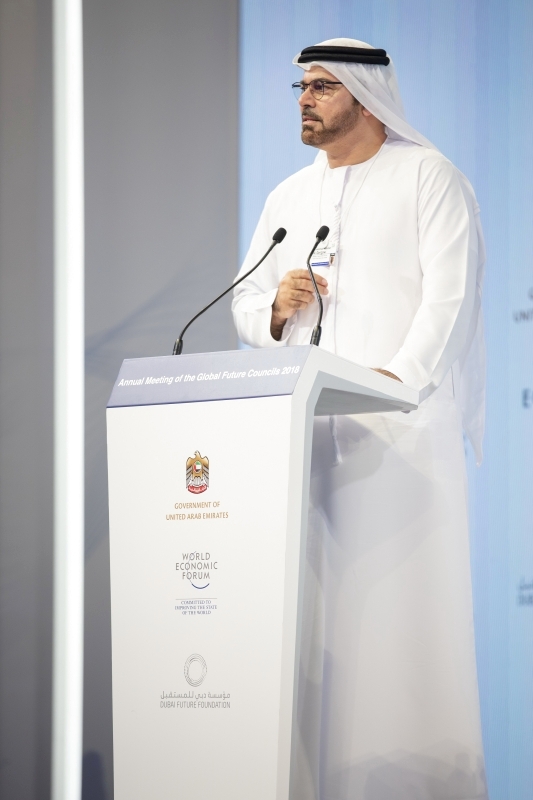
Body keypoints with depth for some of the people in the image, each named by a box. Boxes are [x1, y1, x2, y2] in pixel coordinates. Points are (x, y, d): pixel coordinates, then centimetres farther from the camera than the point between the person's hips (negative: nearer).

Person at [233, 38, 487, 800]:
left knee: (402, 593, -10)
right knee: (311, 602, -2)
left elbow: (449, 293, -9)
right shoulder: (288, 197, 22)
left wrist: (400, 375, -23)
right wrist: (276, 306, -4)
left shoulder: (428, 177, 3)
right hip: (307, 430, 5)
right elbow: (246, 304, 20)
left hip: (405, 429, -5)